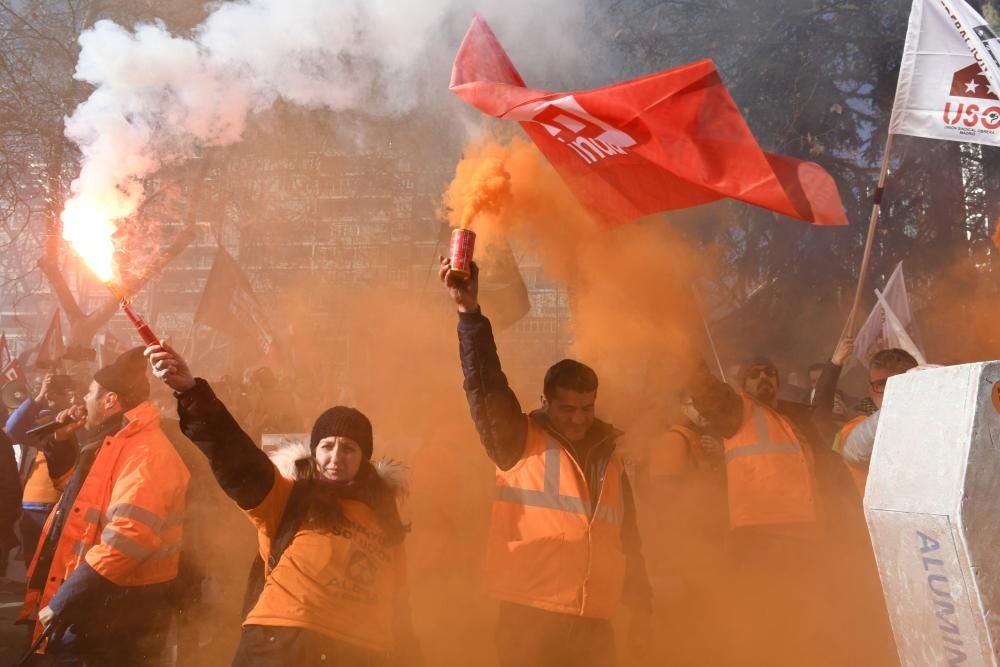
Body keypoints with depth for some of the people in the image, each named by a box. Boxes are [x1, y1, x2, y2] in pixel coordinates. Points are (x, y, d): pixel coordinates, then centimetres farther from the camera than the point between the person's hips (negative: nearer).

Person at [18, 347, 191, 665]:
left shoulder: (145, 452, -20)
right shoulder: (112, 443, 15)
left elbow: (124, 541, -30)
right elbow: (75, 488, 35)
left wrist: (61, 602, -28)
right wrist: (61, 442, 17)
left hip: (113, 619, -10)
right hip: (89, 609, 10)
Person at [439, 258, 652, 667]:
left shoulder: (609, 456, 15)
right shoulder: (520, 442, 1)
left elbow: (627, 540, 20)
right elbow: (485, 385, -14)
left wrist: (641, 608, 18)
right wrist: (470, 313, -25)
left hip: (593, 623, 5)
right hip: (529, 617, -4)